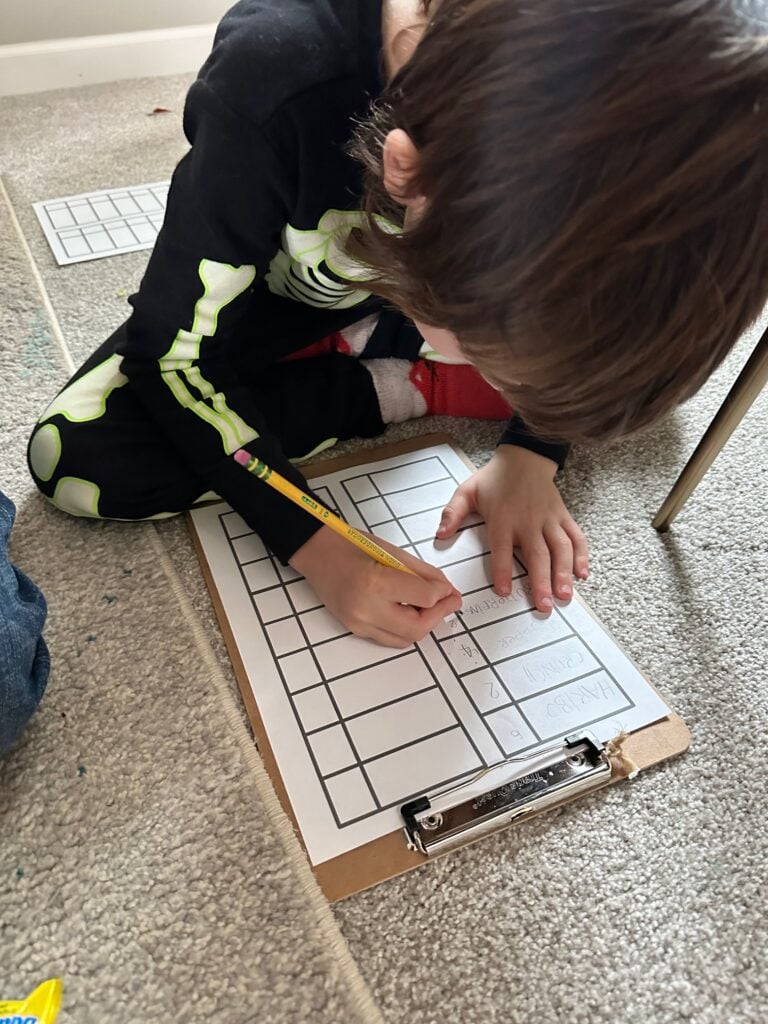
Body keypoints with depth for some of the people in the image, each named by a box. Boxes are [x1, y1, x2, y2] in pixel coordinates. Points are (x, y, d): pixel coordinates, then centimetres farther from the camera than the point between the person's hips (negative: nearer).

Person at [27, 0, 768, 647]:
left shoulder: (618, 95, -25)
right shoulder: (276, 78, -37)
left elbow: (574, 309, -7)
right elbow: (174, 353, -28)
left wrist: (531, 454, -20)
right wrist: (312, 545, -35)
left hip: (420, 269, 3)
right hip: (271, 299, -2)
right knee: (74, 456, -24)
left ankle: (369, 350, -4)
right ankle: (397, 389, -13)